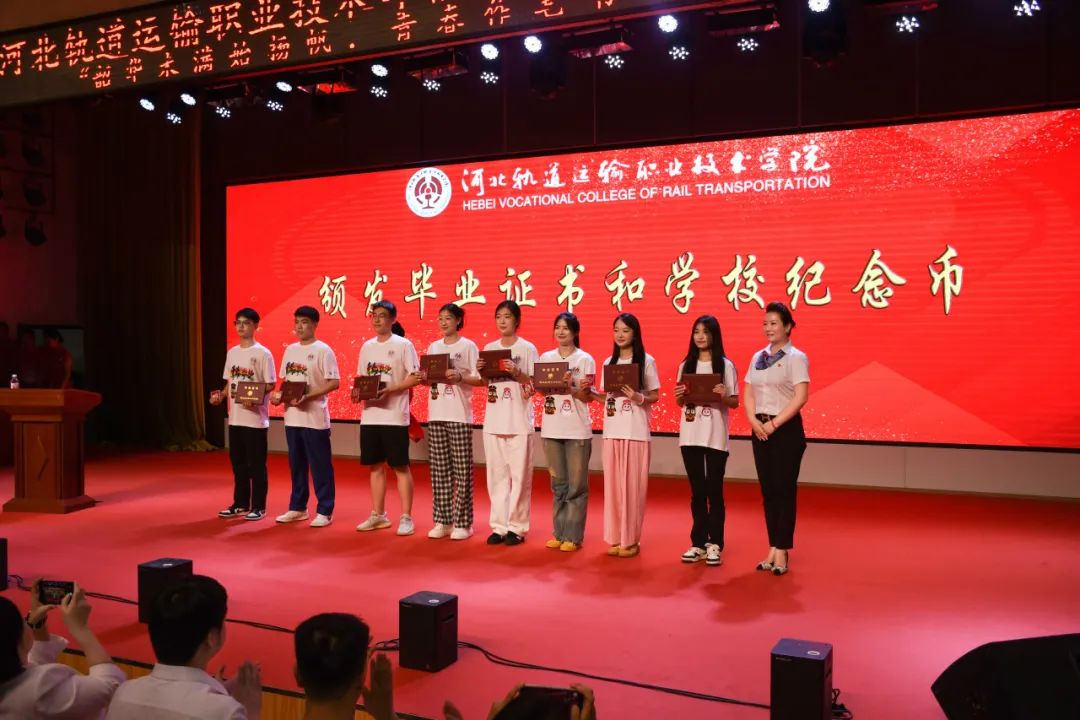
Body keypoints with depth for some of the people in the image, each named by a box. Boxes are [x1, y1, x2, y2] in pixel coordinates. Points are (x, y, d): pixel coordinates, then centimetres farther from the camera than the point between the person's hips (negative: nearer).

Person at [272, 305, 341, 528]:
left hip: (315, 418, -7)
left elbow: (334, 382, -13)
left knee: (320, 466, 0)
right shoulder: (290, 350, 13)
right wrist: (278, 395, 0)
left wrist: (307, 397, -21)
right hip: (292, 417, 7)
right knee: (296, 465, 14)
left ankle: (324, 511, 7)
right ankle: (297, 508, 25)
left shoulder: (323, 350, -8)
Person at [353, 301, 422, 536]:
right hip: (370, 416, 6)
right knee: (376, 465, 11)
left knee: (400, 466, -1)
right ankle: (378, 515, 20)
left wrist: (389, 389, -19)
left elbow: (414, 377, -9)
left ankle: (406, 517, 5)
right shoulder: (367, 346, 13)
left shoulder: (403, 345, -4)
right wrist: (358, 392, -4)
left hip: (394, 416, -6)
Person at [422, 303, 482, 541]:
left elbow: (480, 379, -4)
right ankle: (442, 520, 14)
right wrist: (425, 377, -6)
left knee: (462, 469, -2)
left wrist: (459, 377, -20)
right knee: (439, 469, 7)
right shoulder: (433, 347, 14)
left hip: (459, 414, -5)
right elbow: (427, 378, 16)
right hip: (436, 413, 5)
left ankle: (463, 522, 4)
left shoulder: (468, 346, 0)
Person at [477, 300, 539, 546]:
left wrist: (516, 373, -19)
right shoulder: (489, 348, 11)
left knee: (519, 476, 0)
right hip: (493, 421, 4)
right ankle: (499, 526, 15)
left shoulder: (527, 349, -2)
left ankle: (516, 527, 8)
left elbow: (534, 386, -4)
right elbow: (484, 382, 15)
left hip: (520, 422, -4)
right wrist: (480, 370, -4)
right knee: (497, 475, 7)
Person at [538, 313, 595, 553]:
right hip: (551, 428, 4)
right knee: (558, 484, 11)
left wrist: (571, 385, -21)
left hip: (577, 430, -4)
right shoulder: (546, 358, 9)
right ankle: (559, 533, 19)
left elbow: (587, 397, -5)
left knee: (576, 485, 1)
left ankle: (573, 536, 8)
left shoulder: (585, 360, -2)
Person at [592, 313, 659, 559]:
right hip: (612, 431, 4)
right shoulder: (608, 362, 12)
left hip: (636, 432, -4)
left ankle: (631, 539, 7)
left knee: (632, 485, -1)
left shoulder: (646, 361, -1)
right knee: (613, 484, 4)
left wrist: (638, 397, -19)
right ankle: (615, 537, 12)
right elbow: (606, 396, 15)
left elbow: (655, 396, -1)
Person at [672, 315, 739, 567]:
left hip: (716, 436, -3)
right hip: (690, 435, 3)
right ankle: (698, 542, 16)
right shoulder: (686, 365, 9)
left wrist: (723, 396, -20)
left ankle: (715, 544, 11)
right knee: (697, 491, 9)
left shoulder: (726, 365, -1)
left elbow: (735, 402, 0)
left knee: (714, 490, 2)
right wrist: (679, 395, -8)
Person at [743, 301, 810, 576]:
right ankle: (773, 549, 15)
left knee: (784, 489, -1)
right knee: (767, 490, 8)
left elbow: (801, 397, -15)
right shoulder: (757, 357, 12)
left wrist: (774, 424, -17)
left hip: (786, 429, -6)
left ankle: (782, 552, 5)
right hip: (760, 430, 6)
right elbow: (748, 393, 9)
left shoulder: (796, 357, -6)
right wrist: (753, 420, -8)